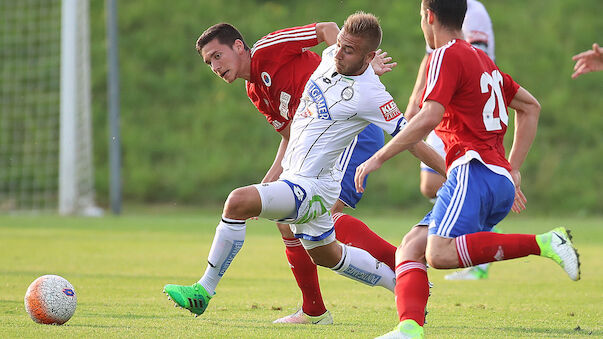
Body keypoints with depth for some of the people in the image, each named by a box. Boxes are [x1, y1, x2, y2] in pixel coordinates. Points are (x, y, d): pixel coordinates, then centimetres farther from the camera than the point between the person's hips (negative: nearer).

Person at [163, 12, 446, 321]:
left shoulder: (370, 95, -21)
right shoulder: (331, 57, -1)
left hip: (313, 186, -10)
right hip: (295, 177, 10)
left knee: (239, 201, -26)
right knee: (326, 255, 27)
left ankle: (204, 290, -19)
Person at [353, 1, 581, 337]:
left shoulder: (448, 55, -2)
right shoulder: (481, 58, 26)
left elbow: (429, 118, -16)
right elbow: (531, 107, 32)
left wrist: (378, 158, -10)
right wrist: (513, 170, 28)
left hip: (475, 170, -9)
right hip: (501, 181, 9)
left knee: (440, 253, -27)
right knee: (411, 247, 2)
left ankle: (545, 243, -26)